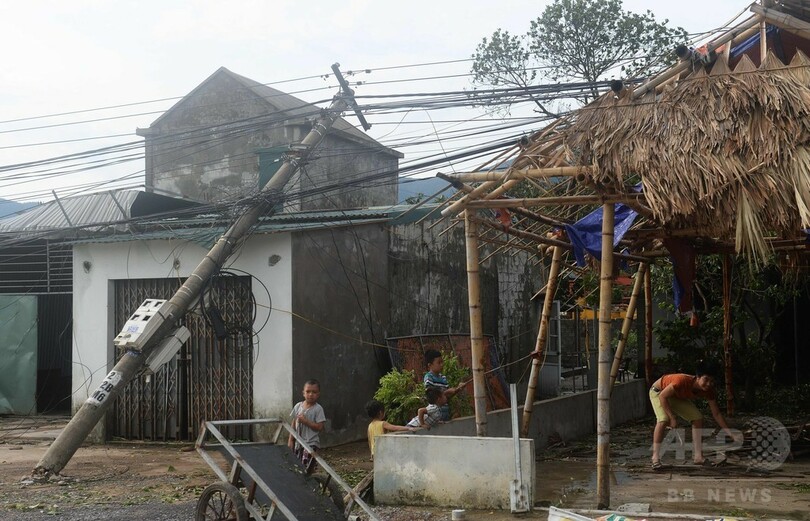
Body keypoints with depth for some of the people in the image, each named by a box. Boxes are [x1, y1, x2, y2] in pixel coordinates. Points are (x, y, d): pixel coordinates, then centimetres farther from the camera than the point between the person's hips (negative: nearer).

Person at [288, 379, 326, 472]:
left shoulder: (318, 409, -9)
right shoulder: (298, 406, 5)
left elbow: (319, 427, -14)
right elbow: (294, 424, 11)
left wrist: (305, 421, -19)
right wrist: (291, 440, 8)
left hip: (311, 443, -5)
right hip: (298, 442, 5)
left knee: (306, 468, -13)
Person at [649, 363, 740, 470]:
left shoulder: (708, 391, -21)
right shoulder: (682, 381, -41)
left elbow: (716, 414, -12)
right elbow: (662, 396, -33)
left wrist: (730, 433, -17)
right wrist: (672, 418, -35)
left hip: (677, 396, 7)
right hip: (658, 392, -7)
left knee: (698, 419, -6)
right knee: (663, 420, -29)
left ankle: (698, 456, 2)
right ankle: (655, 459, -24)